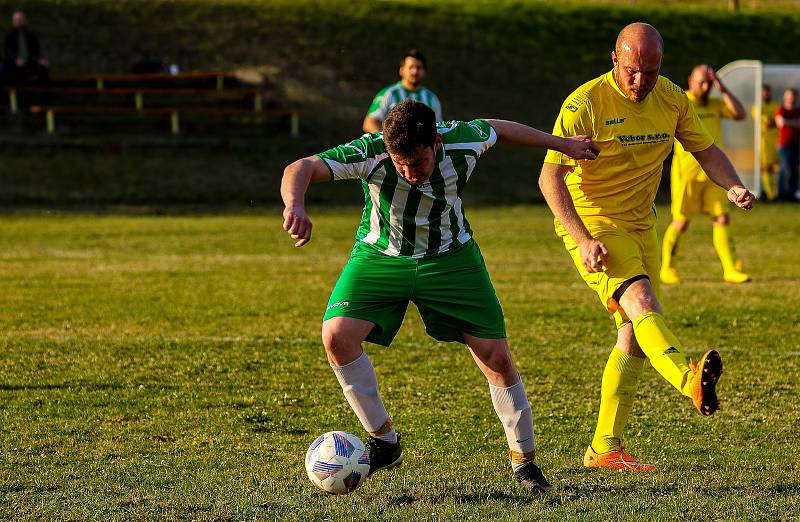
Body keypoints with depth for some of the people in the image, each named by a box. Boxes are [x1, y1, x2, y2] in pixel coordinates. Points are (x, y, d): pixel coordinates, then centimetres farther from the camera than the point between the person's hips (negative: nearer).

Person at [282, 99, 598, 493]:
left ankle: (524, 461, 14)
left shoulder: (464, 140, -23)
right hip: (380, 256, -1)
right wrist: (295, 207, -62)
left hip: (449, 257, 1)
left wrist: (563, 144, 15)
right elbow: (301, 169, -39)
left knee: (497, 358, -6)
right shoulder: (370, 153, -30)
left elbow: (498, 128, 1)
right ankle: (384, 442, -6)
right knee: (337, 335, -23)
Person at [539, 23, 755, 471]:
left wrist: (733, 186, -10)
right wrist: (583, 240, -29)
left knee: (635, 337, 5)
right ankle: (693, 383, -56)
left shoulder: (672, 100, 1)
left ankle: (605, 447, 13)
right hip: (592, 224, -7)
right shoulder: (586, 104, -17)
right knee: (641, 300, -30)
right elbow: (550, 176, -19)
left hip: (642, 227, 7)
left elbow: (707, 151, 12)